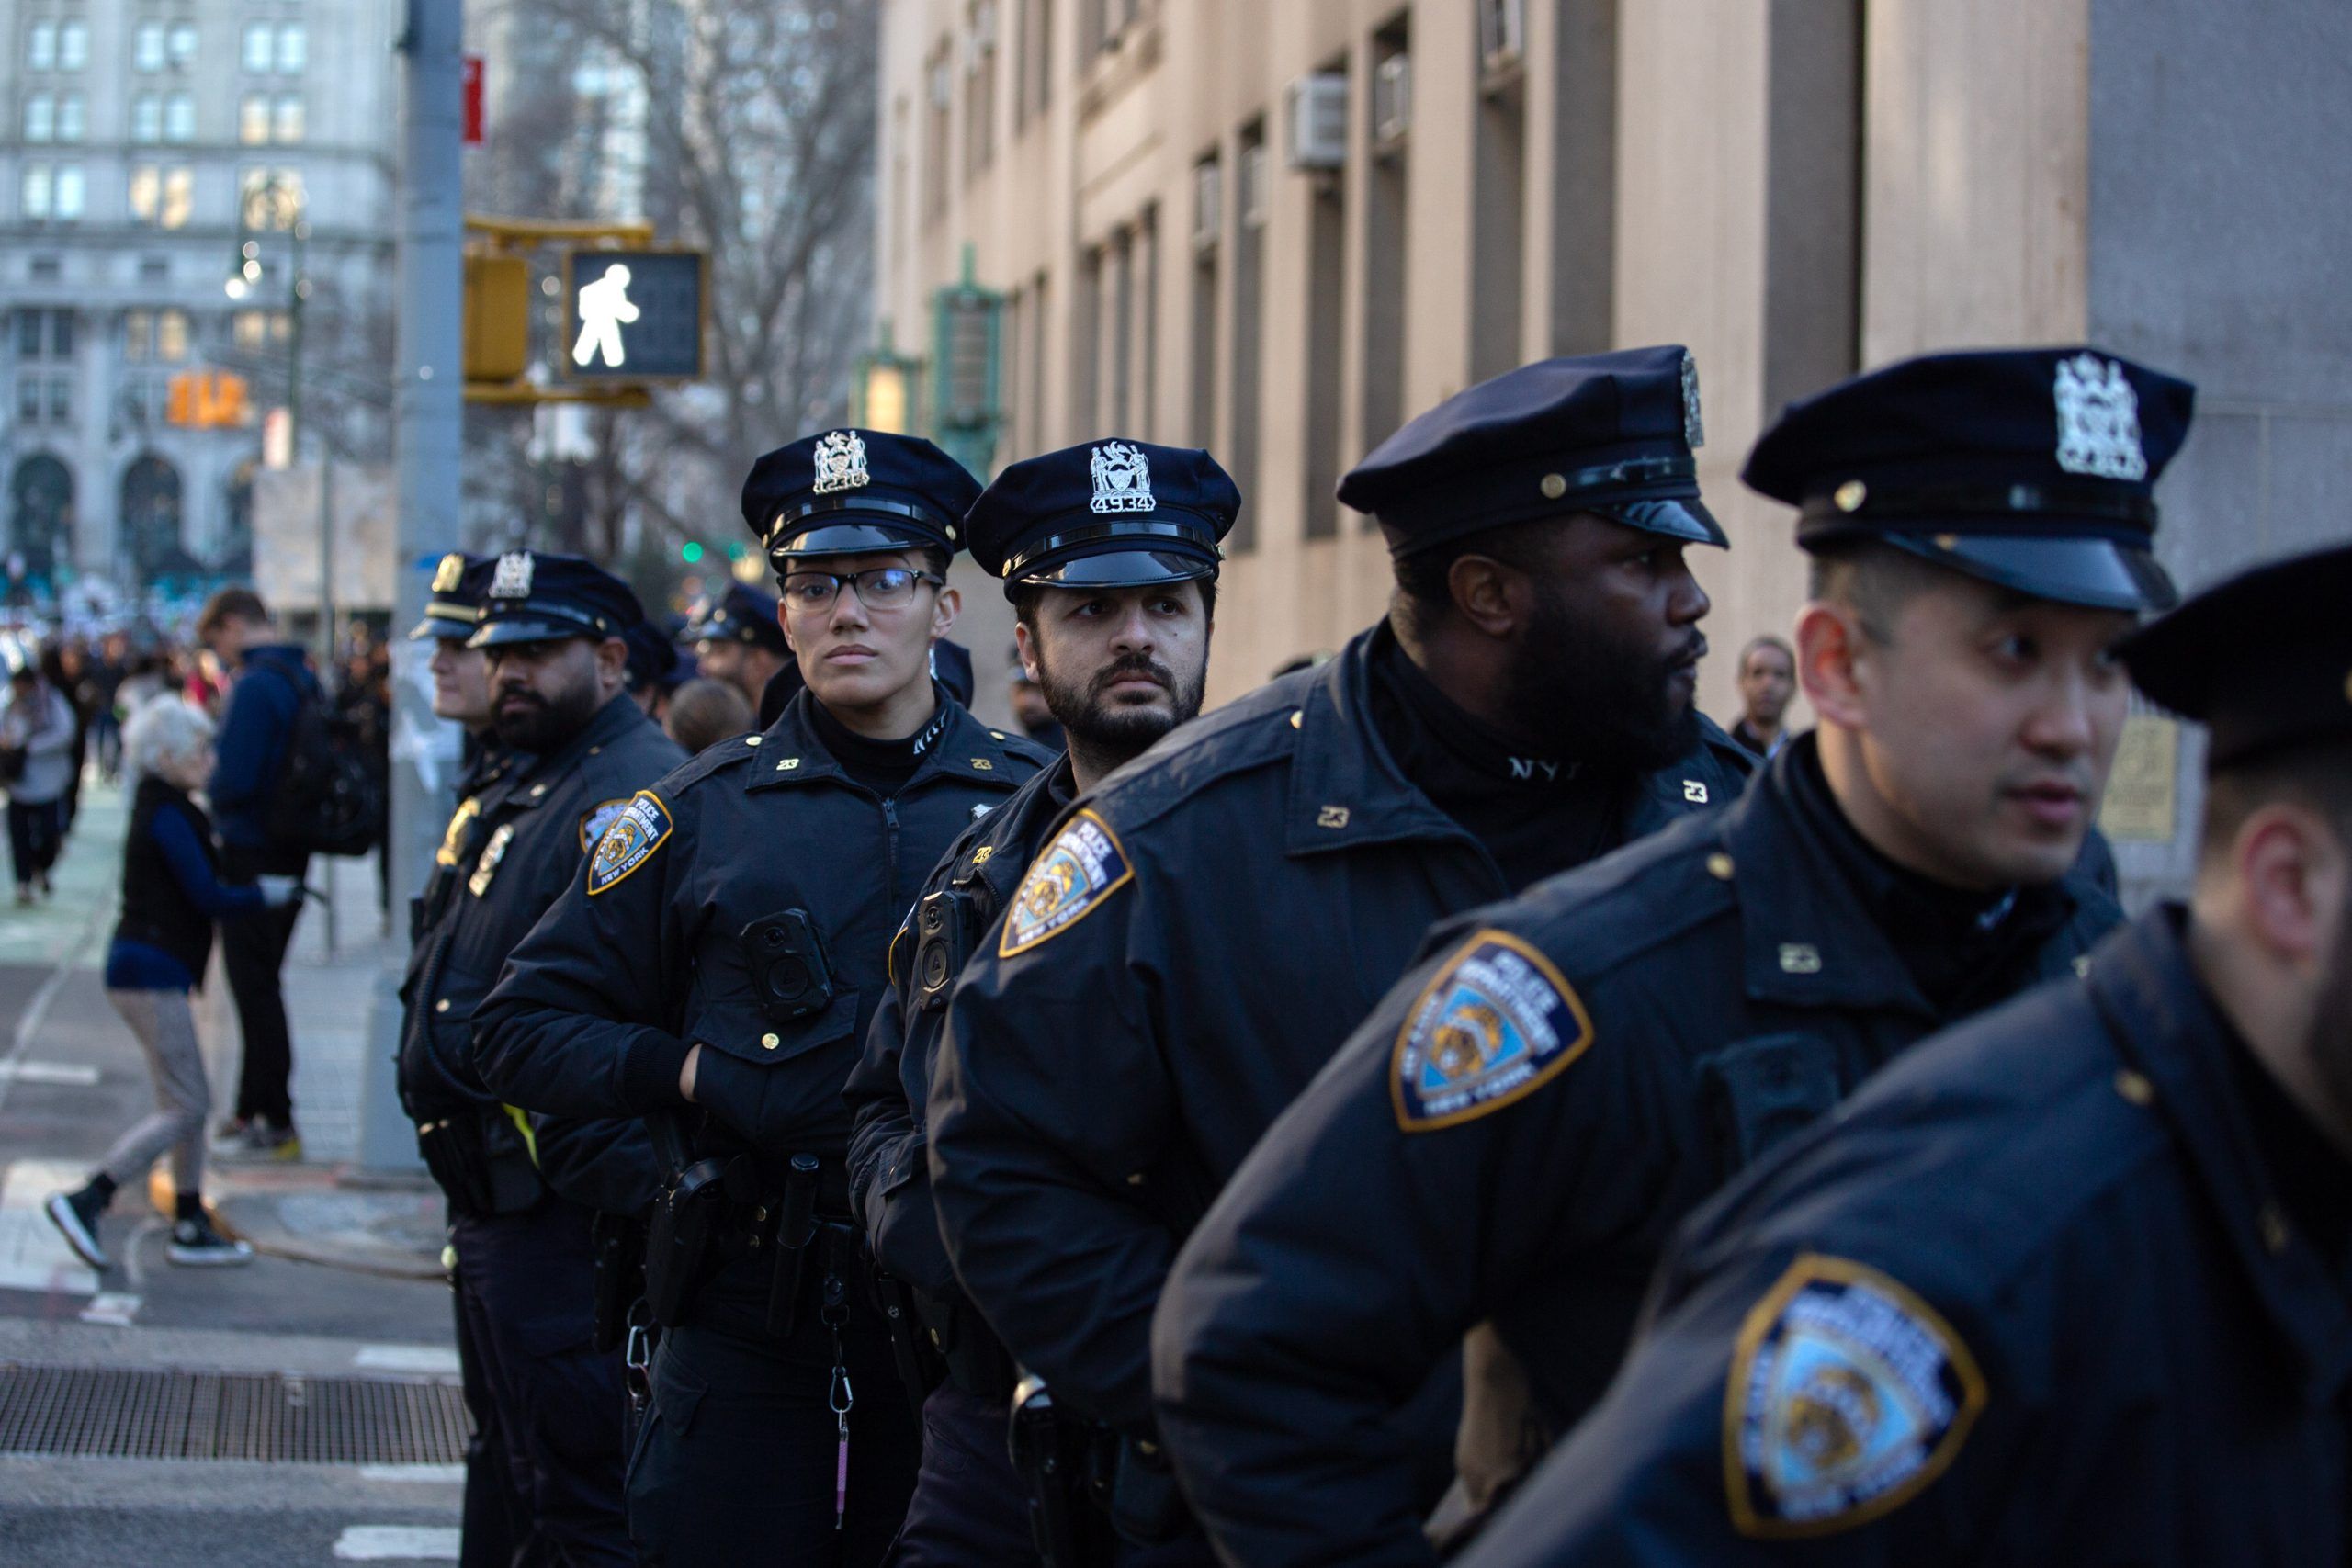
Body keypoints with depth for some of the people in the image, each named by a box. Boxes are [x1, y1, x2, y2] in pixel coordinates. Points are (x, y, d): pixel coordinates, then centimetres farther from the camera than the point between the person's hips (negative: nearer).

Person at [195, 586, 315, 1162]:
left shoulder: (254, 686, -19)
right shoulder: (305, 679, 10)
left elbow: (236, 780, -25)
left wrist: (206, 790, -3)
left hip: (252, 853, -9)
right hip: (291, 850, 9)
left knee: (255, 988, -2)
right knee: (261, 984, 18)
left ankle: (274, 1123, 2)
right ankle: (256, 1109, 25)